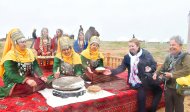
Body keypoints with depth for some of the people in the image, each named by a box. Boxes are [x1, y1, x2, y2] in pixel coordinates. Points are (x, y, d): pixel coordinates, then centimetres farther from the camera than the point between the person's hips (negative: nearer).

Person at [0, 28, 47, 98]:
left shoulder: (29, 52, 4)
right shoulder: (10, 55, -15)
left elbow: (35, 66, 4)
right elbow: (11, 74, -25)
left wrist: (41, 76, -13)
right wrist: (26, 80, -36)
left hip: (28, 78, 6)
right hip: (14, 81, -6)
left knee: (42, 82, -14)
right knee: (29, 87, -31)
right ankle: (10, 91, -8)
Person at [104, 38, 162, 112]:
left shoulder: (146, 54, -2)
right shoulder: (127, 57, 1)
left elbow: (154, 65, 3)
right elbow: (122, 67, -2)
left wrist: (150, 69, -18)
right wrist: (112, 72, -15)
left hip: (147, 79, 2)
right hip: (136, 82, -2)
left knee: (158, 90, -7)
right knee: (142, 92, -23)